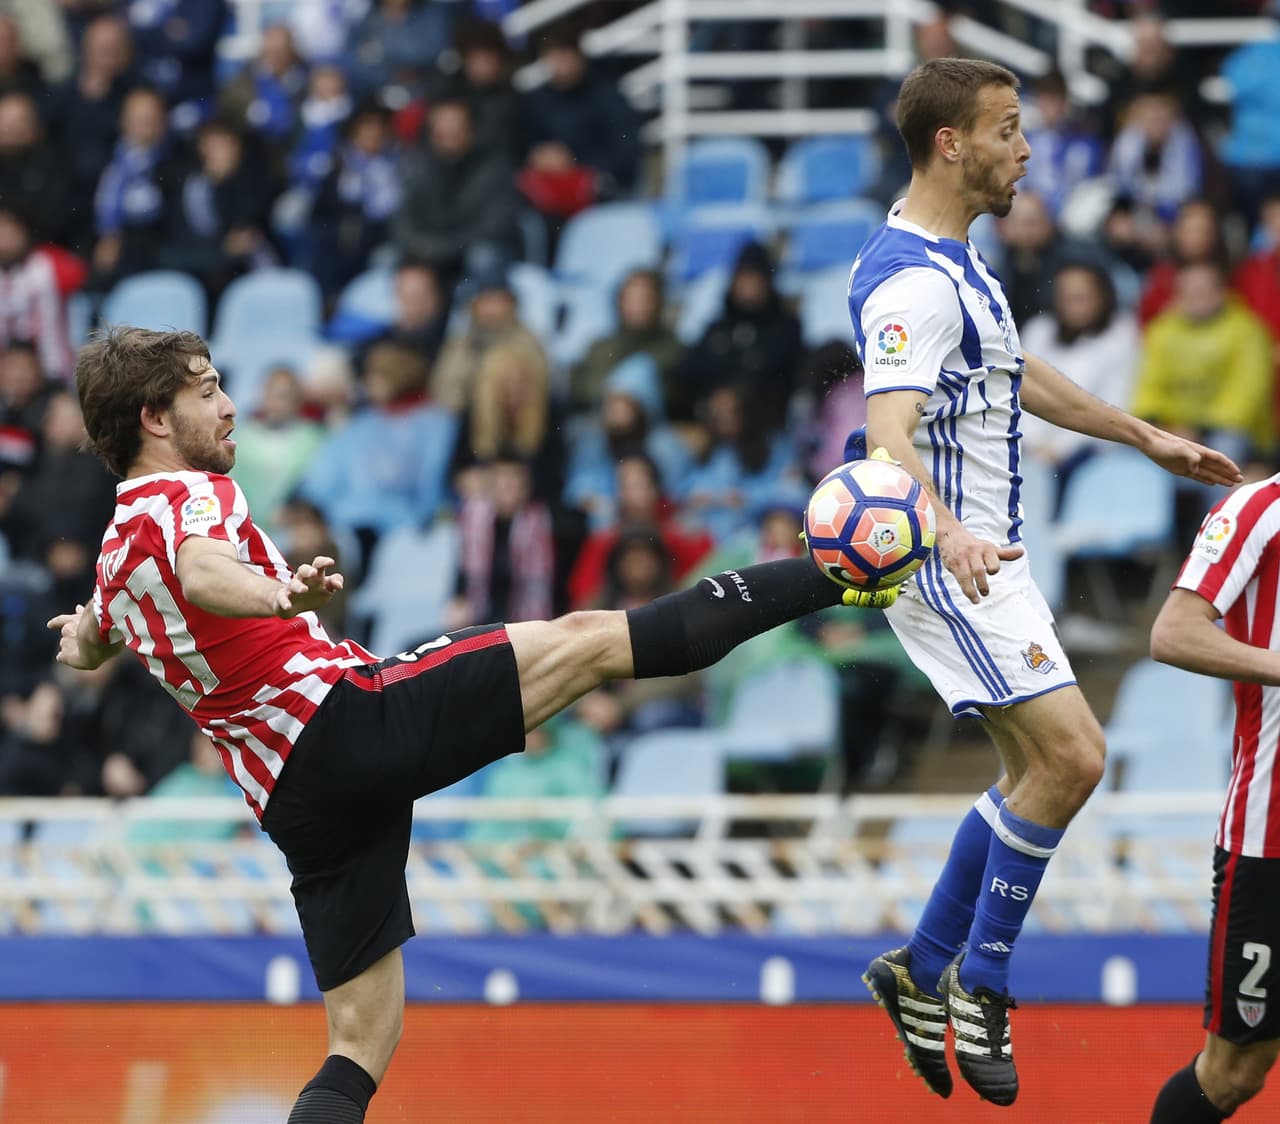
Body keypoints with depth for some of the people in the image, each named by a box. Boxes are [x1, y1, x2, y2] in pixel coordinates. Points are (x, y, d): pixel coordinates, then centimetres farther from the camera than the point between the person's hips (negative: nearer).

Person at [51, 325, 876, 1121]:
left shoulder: (116, 555, 20)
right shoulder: (190, 495, -5)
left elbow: (86, 645, 43)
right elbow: (204, 573, -31)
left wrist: (88, 635, 66)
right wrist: (281, 596, -50)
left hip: (300, 804, 8)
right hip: (351, 712, -8)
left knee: (359, 1051, 8)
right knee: (590, 641, -7)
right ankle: (830, 575, -10)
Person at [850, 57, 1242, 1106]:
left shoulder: (958, 256, 11)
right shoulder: (912, 281, -22)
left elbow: (1018, 375, 28)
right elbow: (891, 435, -35)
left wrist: (1148, 438, 33)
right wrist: (948, 537, -52)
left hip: (987, 556, 10)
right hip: (950, 564, -10)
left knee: (1039, 773, 12)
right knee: (1071, 756, -15)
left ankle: (924, 971, 21)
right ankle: (979, 983, -3)